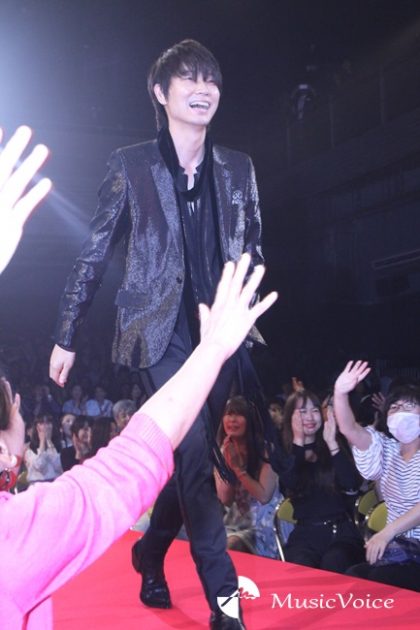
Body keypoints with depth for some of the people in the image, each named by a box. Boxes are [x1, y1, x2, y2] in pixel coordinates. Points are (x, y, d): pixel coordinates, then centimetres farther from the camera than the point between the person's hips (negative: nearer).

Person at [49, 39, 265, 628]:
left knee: (189, 456, 10)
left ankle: (152, 552, 35)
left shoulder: (238, 169, 10)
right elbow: (95, 252, 2)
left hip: (221, 331, 4)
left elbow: (252, 250, 16)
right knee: (193, 453, -14)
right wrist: (67, 334, 1)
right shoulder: (131, 164, 0)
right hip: (162, 329, -4)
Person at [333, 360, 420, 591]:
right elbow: (349, 429, -3)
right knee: (351, 579, -19)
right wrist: (340, 394, -22)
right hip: (398, 546, 5)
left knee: (380, 580, -27)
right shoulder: (385, 450, 14)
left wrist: (386, 533, -25)